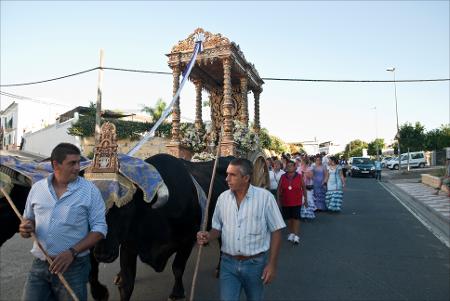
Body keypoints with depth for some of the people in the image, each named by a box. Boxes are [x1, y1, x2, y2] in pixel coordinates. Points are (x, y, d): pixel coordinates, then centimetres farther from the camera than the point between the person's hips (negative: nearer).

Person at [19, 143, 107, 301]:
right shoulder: (37, 188, 4)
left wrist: (72, 252, -18)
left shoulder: (90, 190, -7)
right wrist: (27, 226, -7)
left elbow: (99, 228, -8)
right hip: (39, 265, 3)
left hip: (74, 267, -3)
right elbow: (28, 218, 17)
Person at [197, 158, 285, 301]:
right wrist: (208, 236, -12)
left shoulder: (265, 197, -12)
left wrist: (272, 264, -9)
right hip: (228, 263, 2)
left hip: (256, 263, -2)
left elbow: (276, 231, -8)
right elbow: (217, 228, 9)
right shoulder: (223, 198, 0)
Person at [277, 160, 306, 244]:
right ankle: (291, 233, 26)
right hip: (285, 202, 2)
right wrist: (278, 200, 2)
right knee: (289, 218, 11)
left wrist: (305, 199, 7)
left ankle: (296, 236, -4)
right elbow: (279, 189, 4)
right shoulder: (283, 177, 0)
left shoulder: (299, 177, -3)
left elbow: (304, 188, 5)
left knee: (296, 218, -6)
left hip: (296, 202, -2)